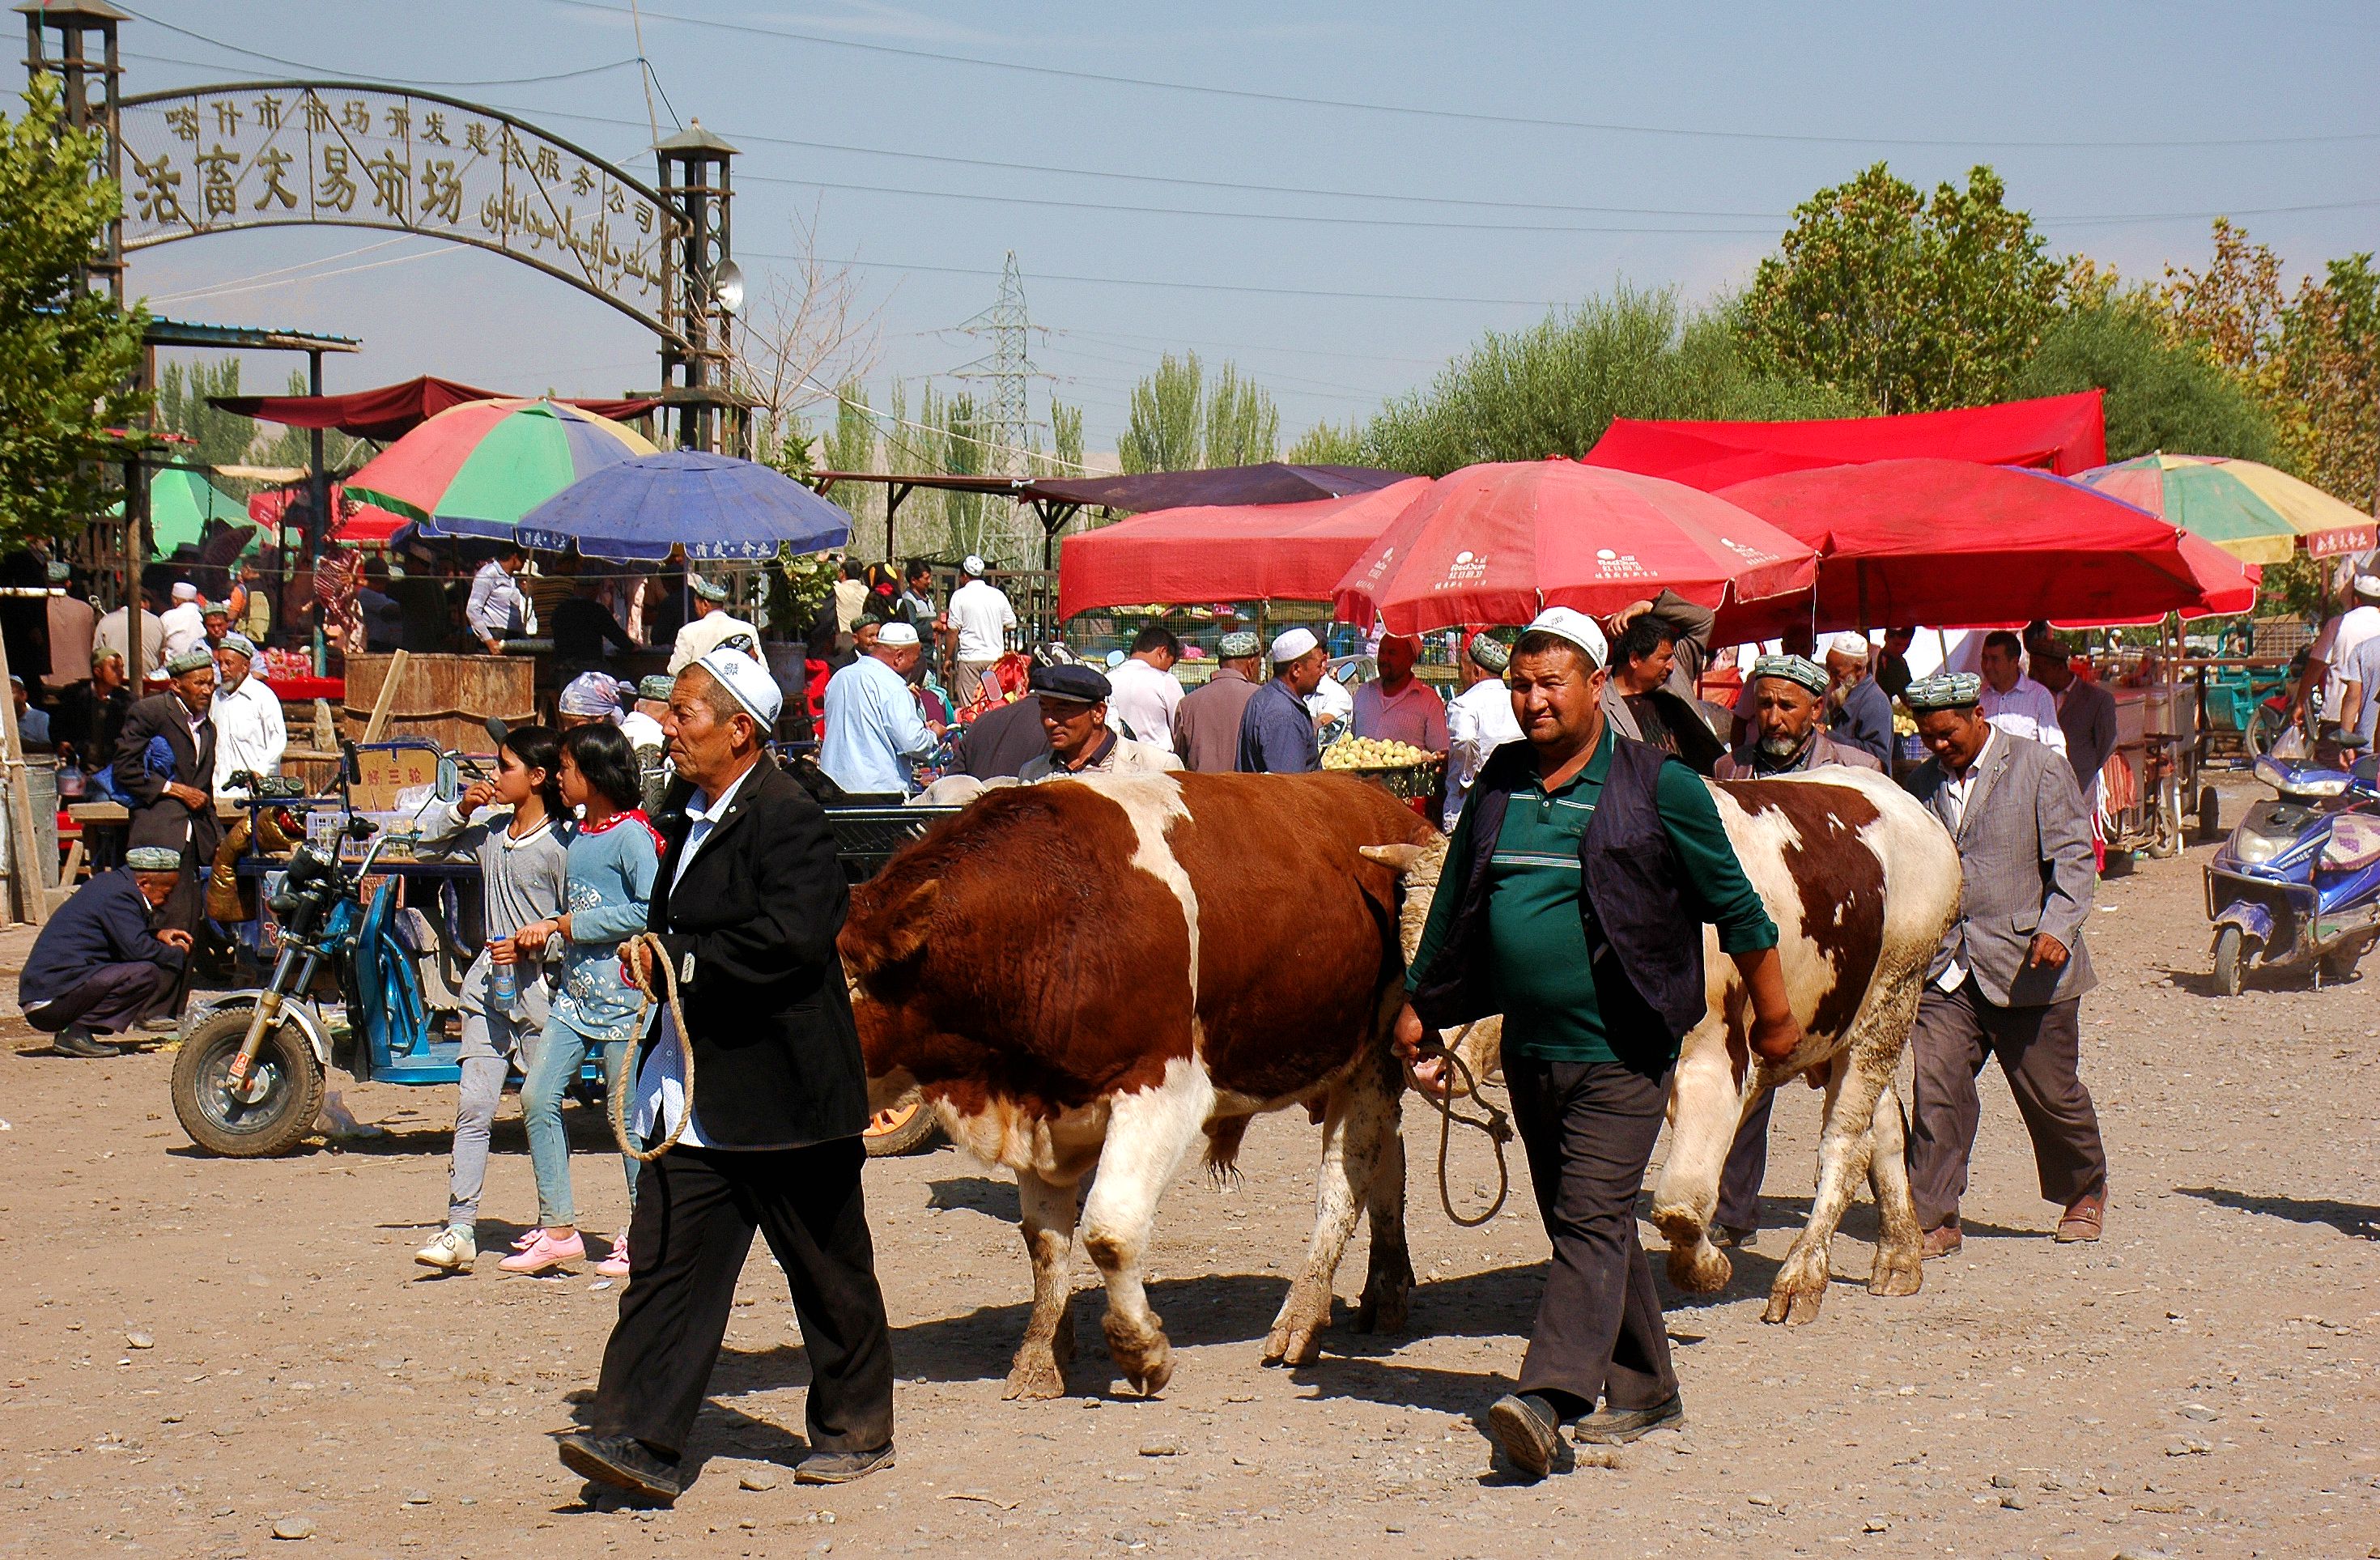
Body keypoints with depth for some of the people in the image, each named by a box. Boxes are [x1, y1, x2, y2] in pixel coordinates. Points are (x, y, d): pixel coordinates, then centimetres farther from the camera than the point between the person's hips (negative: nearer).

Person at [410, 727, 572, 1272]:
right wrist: (461, 809, 7)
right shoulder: (489, 829, 9)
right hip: (489, 982, 6)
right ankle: (460, 1231, -4)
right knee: (472, 1107, -1)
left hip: (541, 986, -6)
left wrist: (531, 946, -20)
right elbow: (427, 844, 22)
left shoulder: (561, 844, -10)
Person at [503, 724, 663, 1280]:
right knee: (537, 1098, 2)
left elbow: (649, 909, -22)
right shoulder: (577, 835, 15)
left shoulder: (632, 833, -12)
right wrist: (541, 935, 3)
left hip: (621, 992, -8)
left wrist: (566, 924, -17)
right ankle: (558, 1228, 8)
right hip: (573, 993, 8)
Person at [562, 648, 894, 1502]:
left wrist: (675, 956, -19)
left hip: (782, 1098, -8)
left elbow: (791, 942, -26)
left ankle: (856, 1430, 21)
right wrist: (650, 955, 3)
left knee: (828, 1272, 7)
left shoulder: (787, 818, -15)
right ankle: (641, 1439, -4)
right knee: (668, 1258, -1)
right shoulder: (694, 820, 14)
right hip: (693, 1100, 8)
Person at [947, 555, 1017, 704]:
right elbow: (1011, 625, 12)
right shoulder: (998, 595, 8)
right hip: (996, 657, 4)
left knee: (969, 705, -4)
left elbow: (953, 630, -4)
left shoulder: (960, 596, -3)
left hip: (970, 659, -4)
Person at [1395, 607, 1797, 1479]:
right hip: (1528, 1048, 6)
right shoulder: (1498, 787, 9)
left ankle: (1549, 1399, -25)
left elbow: (1735, 904, 1)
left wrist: (1773, 1016, 5)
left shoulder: (1658, 786, -5)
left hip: (1620, 1054, -6)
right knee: (1588, 1228, 13)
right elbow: (1452, 906, 20)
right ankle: (1645, 1396, 24)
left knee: (1592, 1223, -14)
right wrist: (1417, 1009, 20)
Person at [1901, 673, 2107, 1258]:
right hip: (1947, 968, 3)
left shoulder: (2041, 768, -3)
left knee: (2050, 1093, 7)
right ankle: (1934, 1218, -3)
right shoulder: (1924, 782, 11)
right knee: (1935, 1087, -9)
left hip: (2025, 964, -3)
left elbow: (2073, 857, -6)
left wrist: (2057, 928, -20)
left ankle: (2085, 1192, 32)